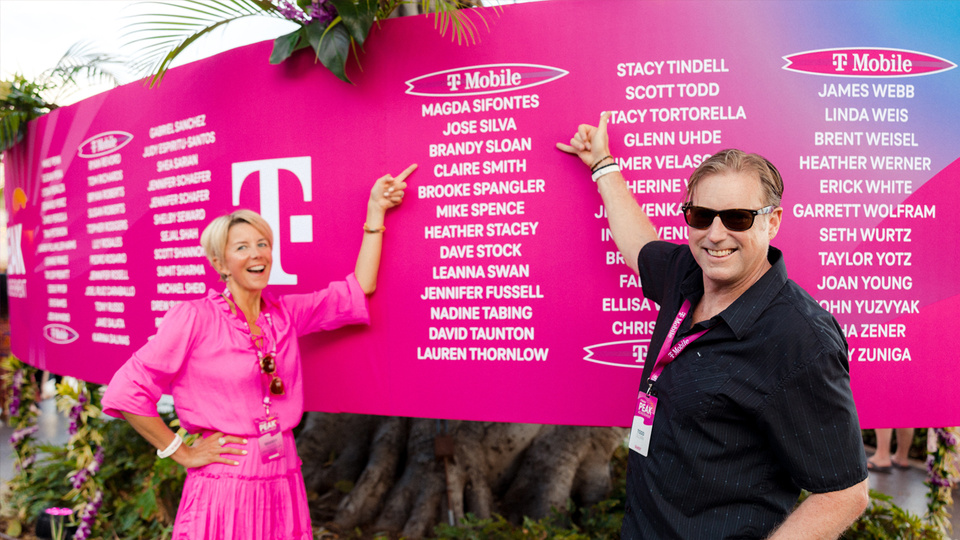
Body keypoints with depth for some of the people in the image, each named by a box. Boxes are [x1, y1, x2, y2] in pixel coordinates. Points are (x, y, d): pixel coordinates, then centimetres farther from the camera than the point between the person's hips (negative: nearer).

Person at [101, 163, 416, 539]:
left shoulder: (284, 314, 5)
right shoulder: (194, 318, -10)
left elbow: (358, 291, 3)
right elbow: (126, 392, -10)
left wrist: (375, 211, 2)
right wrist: (181, 452, -6)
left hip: (283, 484, 5)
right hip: (223, 488, -4)